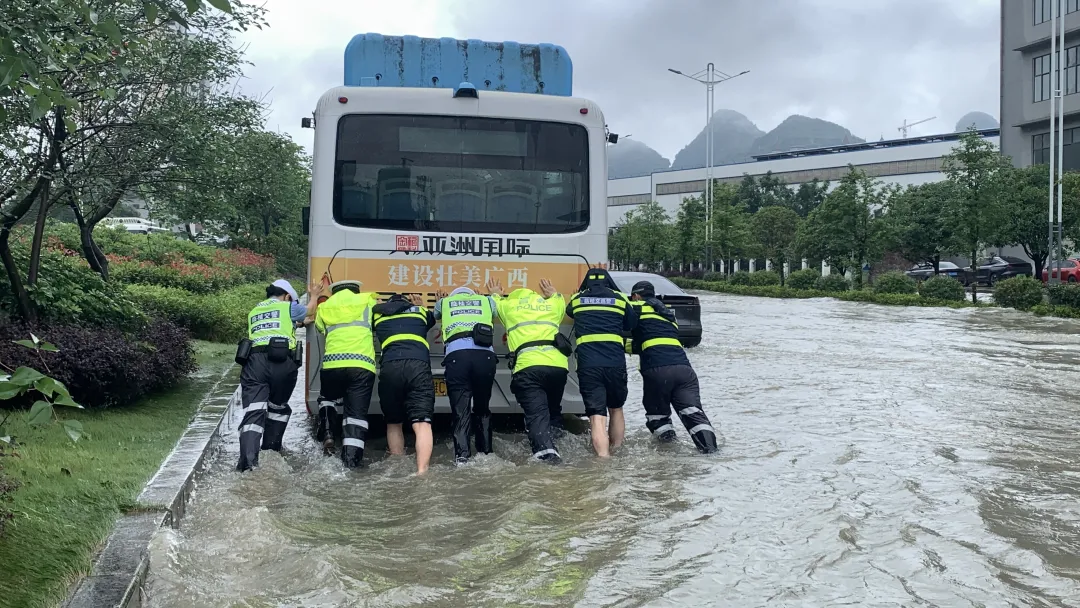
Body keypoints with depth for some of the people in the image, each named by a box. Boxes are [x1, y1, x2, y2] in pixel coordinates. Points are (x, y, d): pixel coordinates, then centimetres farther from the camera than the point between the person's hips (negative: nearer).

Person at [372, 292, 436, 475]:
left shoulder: (378, 313, 27)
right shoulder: (420, 311, 28)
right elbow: (432, 320, 50)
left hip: (390, 368, 1)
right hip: (418, 366, -1)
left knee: (393, 423, 20)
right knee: (422, 423, -9)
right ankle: (421, 471, -26)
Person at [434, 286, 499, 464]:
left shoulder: (444, 302, 27)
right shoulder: (487, 300, 28)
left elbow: (435, 315, 47)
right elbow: (496, 312, 48)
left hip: (456, 355, -1)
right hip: (485, 355, 1)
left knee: (460, 410, -1)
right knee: (482, 409, 15)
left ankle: (462, 456, -13)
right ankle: (485, 453, 13)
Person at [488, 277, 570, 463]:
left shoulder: (508, 304, 20)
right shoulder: (551, 304, 25)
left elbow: (495, 305, 43)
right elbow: (561, 304, 49)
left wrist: (495, 295, 62)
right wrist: (554, 294, 67)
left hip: (527, 367, -3)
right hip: (558, 365, 3)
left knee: (537, 414, -10)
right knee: (552, 411, 20)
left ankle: (547, 453, -29)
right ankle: (549, 450, 15)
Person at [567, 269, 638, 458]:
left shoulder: (577, 299, 14)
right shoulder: (620, 299, 12)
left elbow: (568, 311, 36)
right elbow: (632, 324, 25)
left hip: (587, 365, -1)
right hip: (616, 363, 1)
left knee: (597, 418, -6)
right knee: (616, 409, 23)